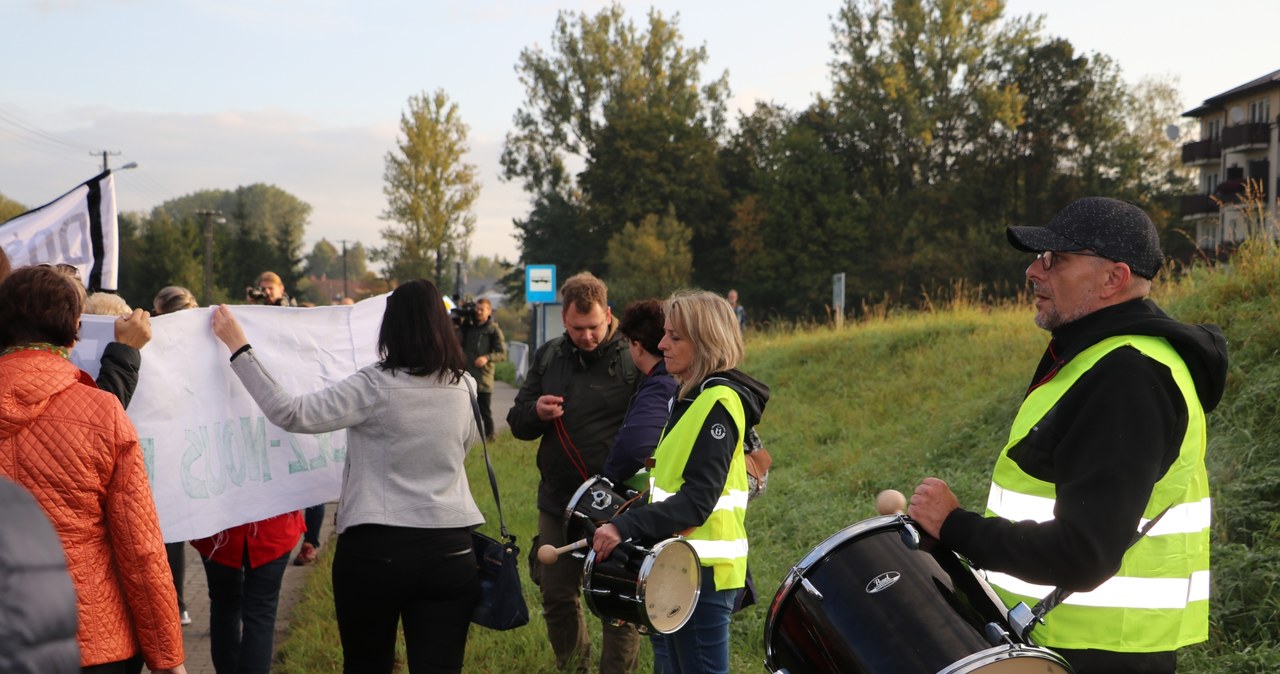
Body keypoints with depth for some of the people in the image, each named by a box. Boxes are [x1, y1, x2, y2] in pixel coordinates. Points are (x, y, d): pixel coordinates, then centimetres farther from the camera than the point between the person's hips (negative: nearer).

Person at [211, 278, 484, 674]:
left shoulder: (375, 387, -12)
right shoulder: (464, 387, 2)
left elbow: (292, 414, -13)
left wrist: (238, 349, -7)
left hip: (375, 548, -3)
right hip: (450, 550, 3)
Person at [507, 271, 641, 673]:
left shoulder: (633, 358, -9)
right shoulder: (548, 357, 7)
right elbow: (517, 424, 12)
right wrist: (536, 412, -11)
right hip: (557, 501, 5)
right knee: (556, 597, 14)